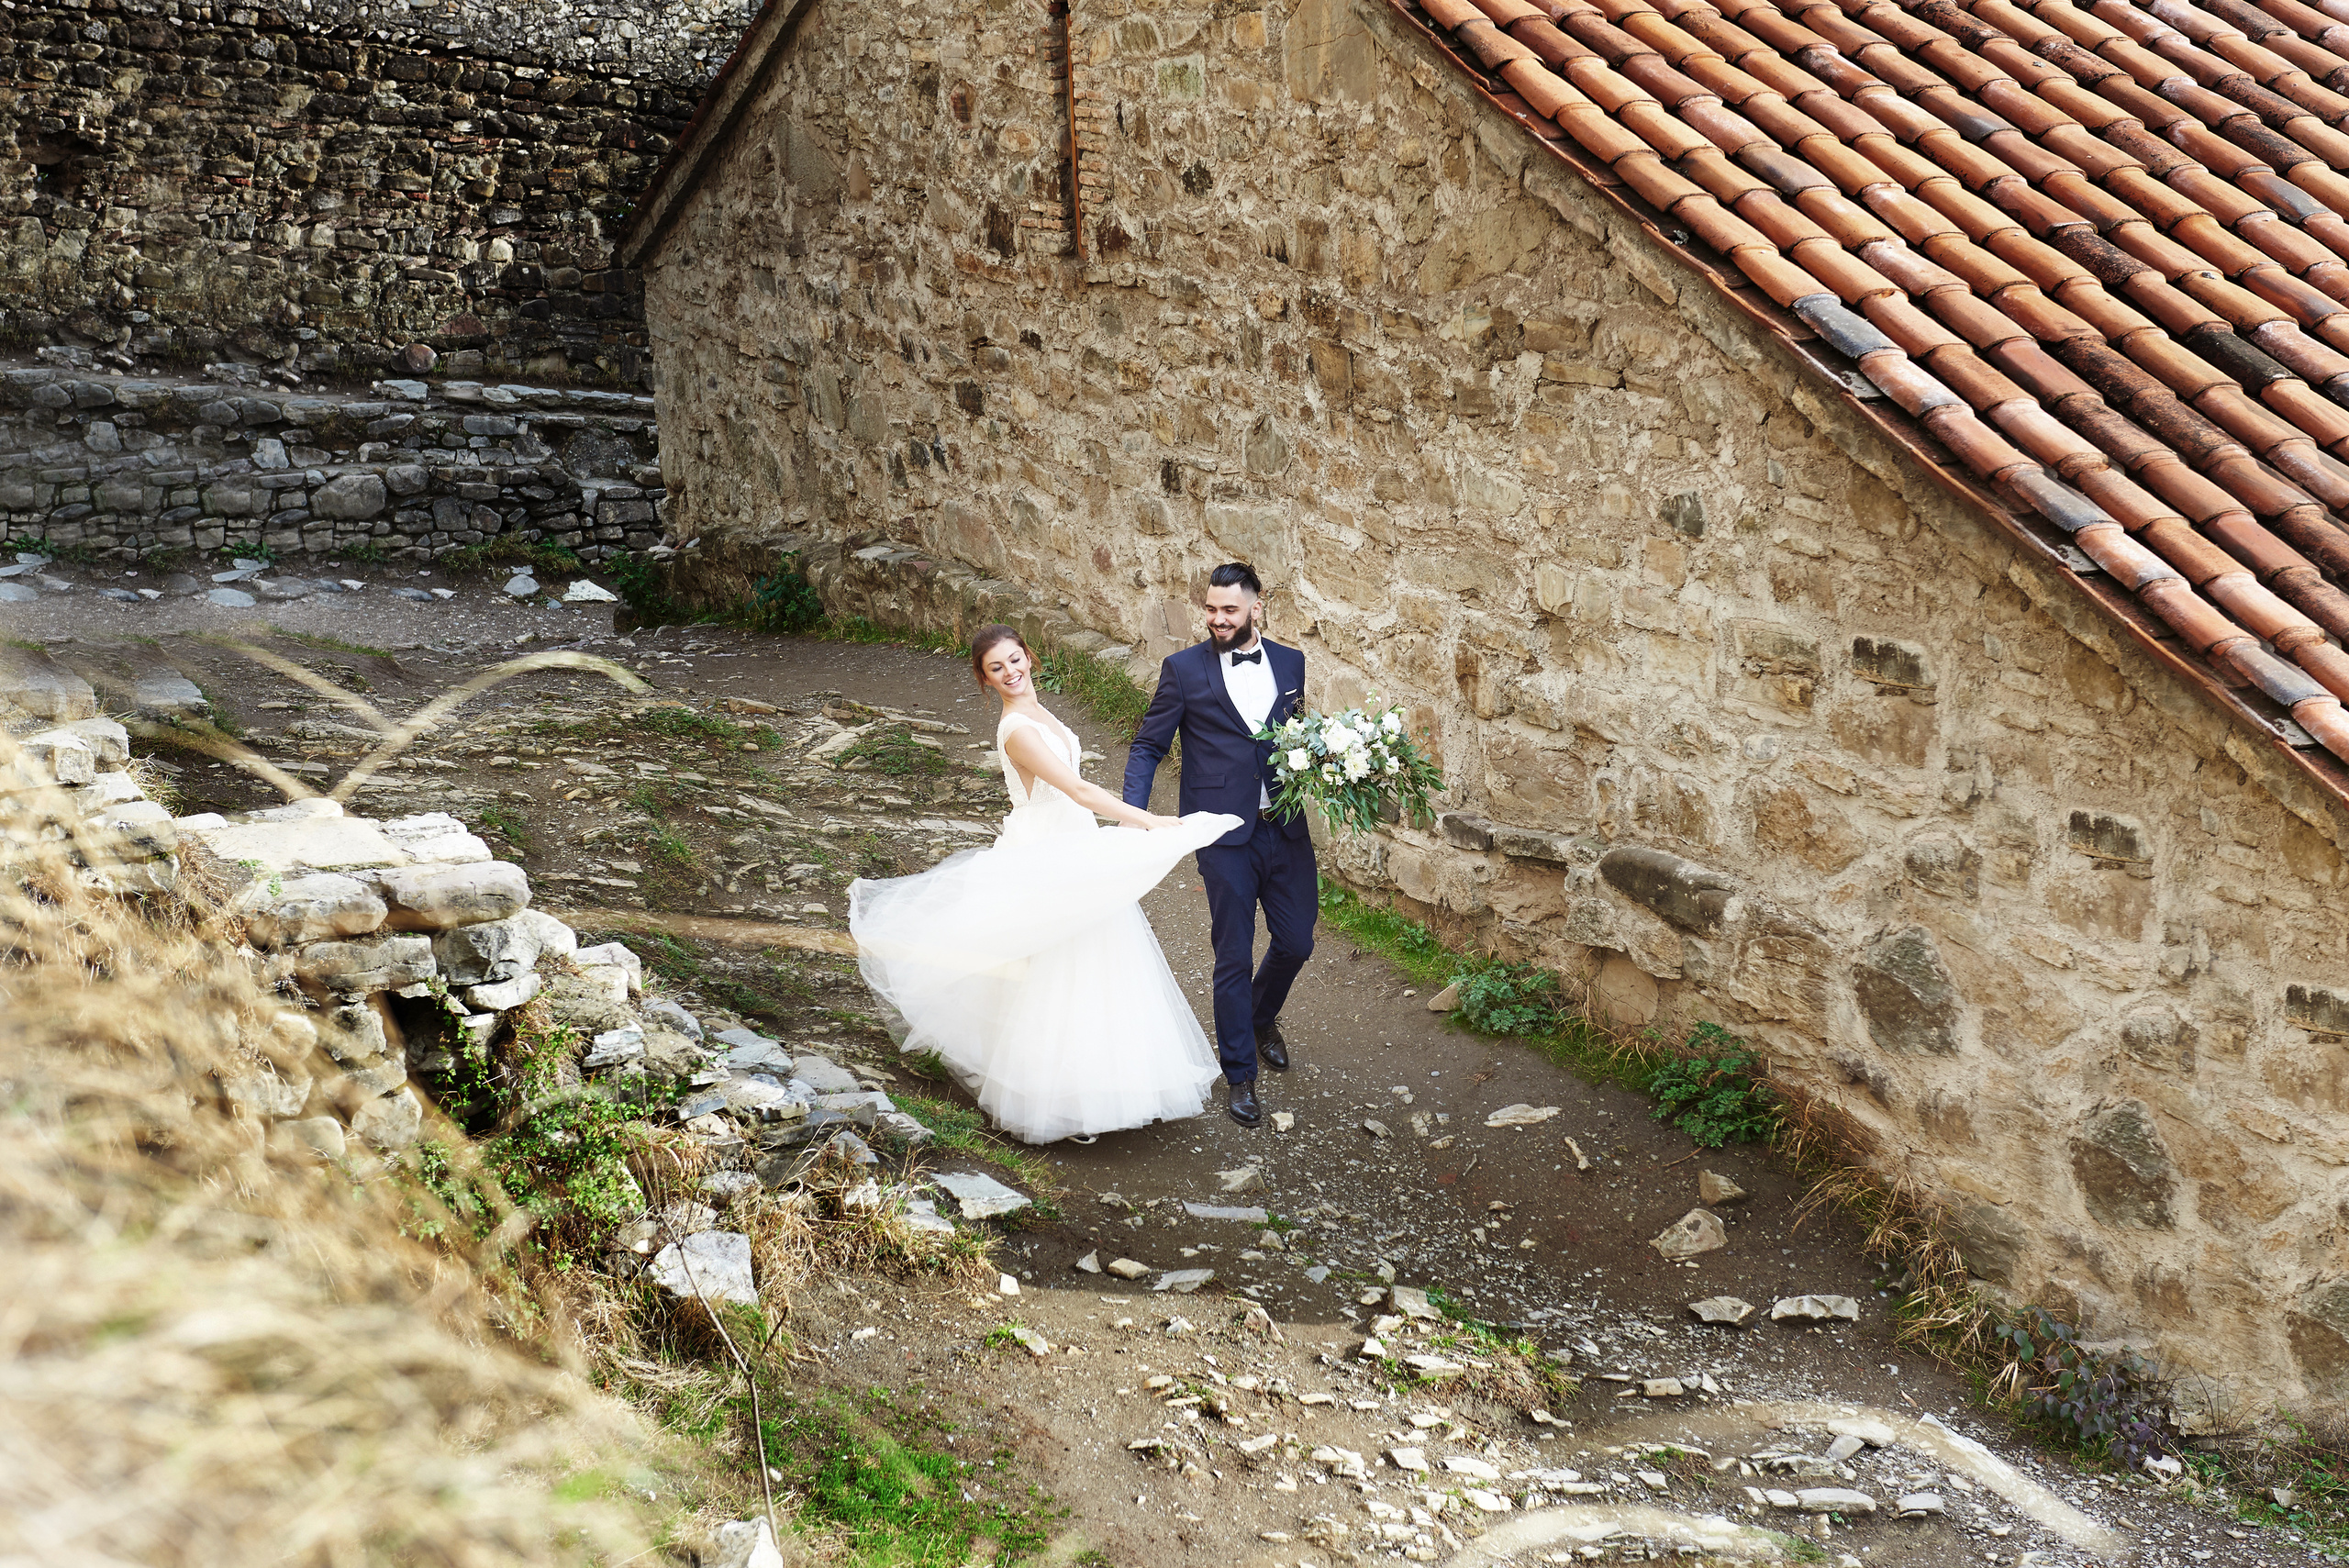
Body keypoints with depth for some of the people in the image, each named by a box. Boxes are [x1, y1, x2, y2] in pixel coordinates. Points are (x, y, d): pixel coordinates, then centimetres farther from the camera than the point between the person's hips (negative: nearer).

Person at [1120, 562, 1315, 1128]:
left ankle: (1261, 1017, 43)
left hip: (1285, 829, 4)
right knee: (1234, 957, 2)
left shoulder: (1290, 664, 7)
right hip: (1225, 835, -3)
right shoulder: (1184, 669, -3)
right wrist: (1133, 814, -11)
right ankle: (1241, 1074, 18)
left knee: (1296, 942, 10)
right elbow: (1148, 747, 1)